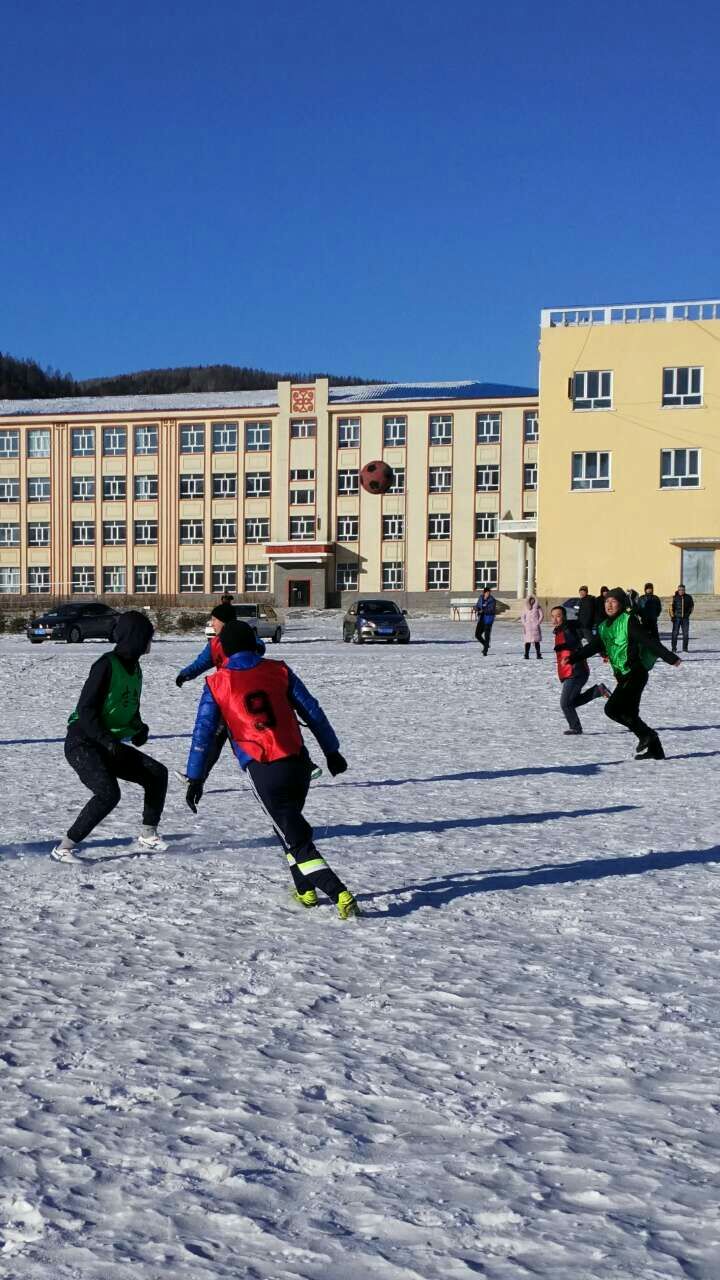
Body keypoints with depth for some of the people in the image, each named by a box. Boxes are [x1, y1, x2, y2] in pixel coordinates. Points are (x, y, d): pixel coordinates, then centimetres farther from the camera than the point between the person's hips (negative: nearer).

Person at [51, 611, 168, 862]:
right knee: (108, 793, -26)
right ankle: (64, 848, -16)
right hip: (82, 743, -9)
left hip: (110, 745, 9)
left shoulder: (134, 668, 10)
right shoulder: (107, 665, -17)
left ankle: (147, 838, 14)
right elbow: (85, 710, -21)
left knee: (157, 774, 4)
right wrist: (108, 740, -29)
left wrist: (139, 728, 1)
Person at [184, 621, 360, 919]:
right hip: (298, 762, 4)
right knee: (291, 825, 27)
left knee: (295, 838, -1)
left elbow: (203, 732, 3)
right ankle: (305, 890, 26)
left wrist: (195, 778, 8)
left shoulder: (216, 684, 4)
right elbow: (313, 712, 10)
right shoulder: (279, 671, 8)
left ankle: (340, 894, -15)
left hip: (263, 771, -3)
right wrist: (332, 751, 19)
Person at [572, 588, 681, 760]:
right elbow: (593, 647, 17)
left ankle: (646, 734, -2)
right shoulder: (604, 626, 14)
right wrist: (573, 658, 6)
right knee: (629, 713, 11)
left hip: (635, 673, -9)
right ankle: (655, 750, 20)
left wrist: (670, 658, -20)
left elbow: (649, 641, -15)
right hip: (624, 676, 9)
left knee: (612, 708, -14)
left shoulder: (629, 621, -10)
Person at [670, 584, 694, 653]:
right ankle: (674, 649, 2)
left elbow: (692, 606, 18)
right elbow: (671, 607, 0)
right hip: (677, 618, -2)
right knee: (675, 633, -4)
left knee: (686, 634, 0)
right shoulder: (675, 597, -2)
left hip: (685, 618, 2)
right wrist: (672, 616, -6)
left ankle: (685, 649, 8)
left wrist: (688, 613, 10)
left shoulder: (688, 597, 4)